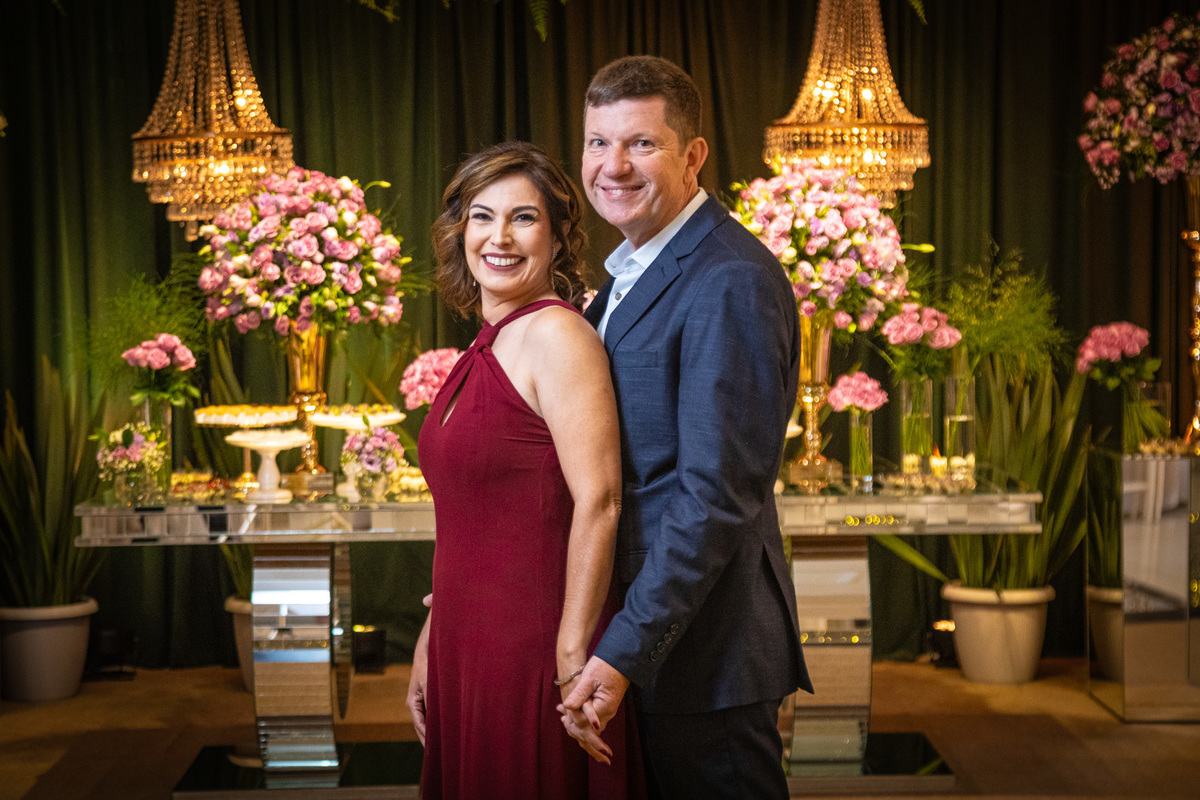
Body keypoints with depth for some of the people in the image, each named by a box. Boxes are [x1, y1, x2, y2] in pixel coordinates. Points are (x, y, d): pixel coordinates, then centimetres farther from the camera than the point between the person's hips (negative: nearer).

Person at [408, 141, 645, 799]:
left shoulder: (555, 334, -14)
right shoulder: (485, 351, 11)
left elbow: (598, 503, -20)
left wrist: (573, 660, -21)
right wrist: (429, 646, 16)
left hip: (532, 654, -8)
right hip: (466, 652, 8)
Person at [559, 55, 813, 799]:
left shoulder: (730, 283, -18)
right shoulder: (633, 271, 13)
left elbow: (718, 494, -23)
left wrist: (625, 651, -23)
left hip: (703, 642, -9)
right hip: (640, 620, 9)